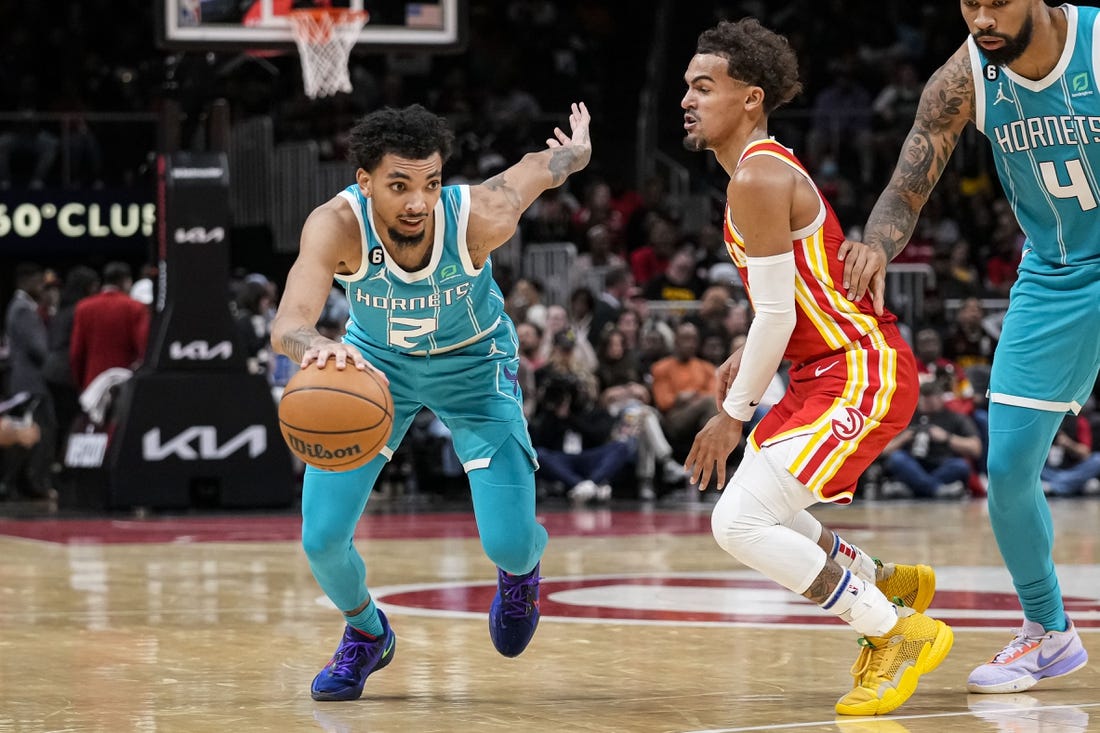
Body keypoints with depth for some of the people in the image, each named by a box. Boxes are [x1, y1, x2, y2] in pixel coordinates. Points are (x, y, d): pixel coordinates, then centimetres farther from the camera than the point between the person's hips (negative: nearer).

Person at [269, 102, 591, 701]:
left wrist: (575, 151, 12)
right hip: (374, 360, 1)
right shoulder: (336, 224, -35)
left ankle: (523, 565, 31)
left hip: (474, 363, -1)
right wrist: (316, 346, -73)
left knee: (508, 544, -9)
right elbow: (286, 325, -49)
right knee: (322, 539, -9)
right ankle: (365, 633, 25)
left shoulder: (479, 217, -34)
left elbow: (539, 166, -12)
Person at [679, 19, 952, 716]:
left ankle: (900, 632, -7)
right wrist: (744, 358, 16)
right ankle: (883, 584, 32)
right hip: (828, 374, 11)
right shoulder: (772, 168, 15)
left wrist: (733, 413, -11)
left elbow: (778, 314, -19)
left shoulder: (756, 180, -17)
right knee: (750, 511, 21)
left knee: (739, 523, -18)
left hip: (860, 379, -11)